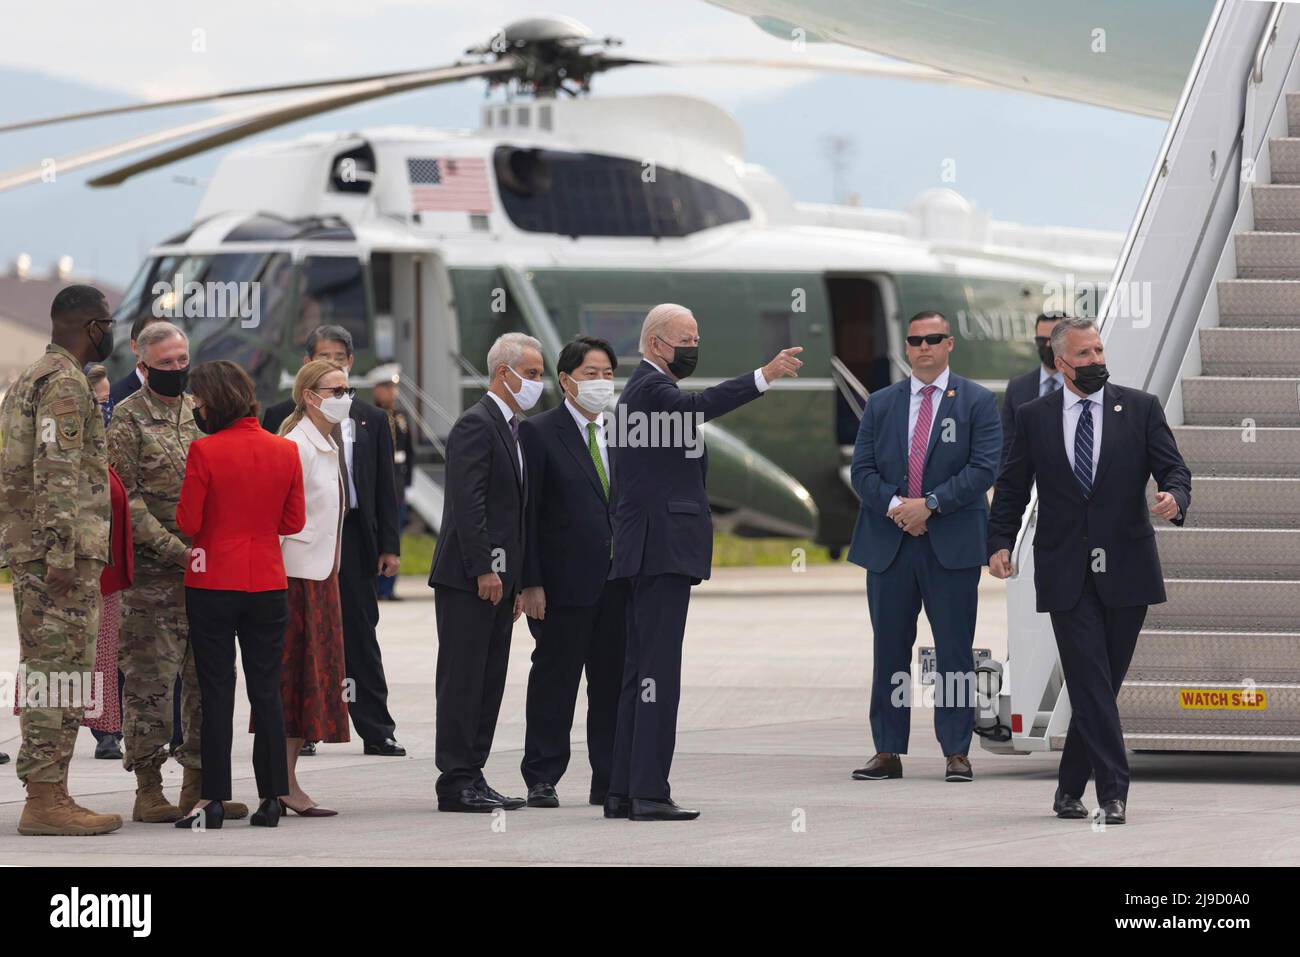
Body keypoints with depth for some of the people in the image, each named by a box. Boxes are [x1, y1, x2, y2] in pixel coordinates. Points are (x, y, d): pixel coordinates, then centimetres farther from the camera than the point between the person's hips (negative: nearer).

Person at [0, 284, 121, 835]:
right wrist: (61, 555, -23)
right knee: (60, 674, -9)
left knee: (45, 676, 11)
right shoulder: (65, 384, -13)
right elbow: (57, 475, -20)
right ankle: (46, 800, -11)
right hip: (61, 553, -10)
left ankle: (47, 796, 14)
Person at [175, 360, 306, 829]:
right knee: (266, 692, 8)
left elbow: (187, 523, -10)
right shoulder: (285, 451, 0)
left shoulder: (205, 451, -13)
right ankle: (271, 797, 6)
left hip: (213, 584, -3)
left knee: (216, 690, 1)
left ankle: (213, 799, 1)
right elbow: (294, 522, 6)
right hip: (268, 582, 3)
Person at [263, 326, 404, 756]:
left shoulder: (371, 421, 10)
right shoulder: (281, 417, 3)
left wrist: (389, 545, 1)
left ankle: (377, 732, 6)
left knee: (360, 635, 4)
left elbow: (385, 488, 9)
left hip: (353, 536, 2)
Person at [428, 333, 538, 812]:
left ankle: (471, 777, 12)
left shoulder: (512, 429, 19)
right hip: (468, 576, -10)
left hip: (496, 578, 10)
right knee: (462, 678, -6)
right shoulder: (477, 424, -12)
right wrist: (484, 570, -22)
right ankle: (456, 781, -4)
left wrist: (518, 582, 18)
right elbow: (467, 502, -19)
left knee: (489, 681, 9)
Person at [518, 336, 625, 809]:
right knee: (554, 681, 1)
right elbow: (526, 513, -8)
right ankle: (542, 780, 7)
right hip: (565, 584, -5)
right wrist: (530, 584, -14)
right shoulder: (539, 433, -4)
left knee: (614, 682, 7)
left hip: (619, 584, 5)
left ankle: (610, 780, 12)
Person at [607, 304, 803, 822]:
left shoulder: (645, 387, 22)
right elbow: (694, 407, -32)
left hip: (650, 552, 11)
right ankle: (649, 792, -14)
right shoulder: (650, 388, -11)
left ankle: (623, 791, 12)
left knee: (639, 671, 11)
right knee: (659, 669, -12)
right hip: (662, 550, -11)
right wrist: (763, 376, -40)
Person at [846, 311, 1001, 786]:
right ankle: (888, 752, 8)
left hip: (952, 545, -3)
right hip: (889, 544, 3)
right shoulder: (881, 404, 13)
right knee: (889, 650, 4)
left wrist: (930, 504, -15)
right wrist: (894, 506, -12)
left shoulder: (978, 402, 4)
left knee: (955, 652, -1)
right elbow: (862, 469, 6)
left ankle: (957, 752, 3)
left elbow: (984, 467, -6)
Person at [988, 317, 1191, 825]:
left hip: (1125, 568, 1)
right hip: (1066, 573, -1)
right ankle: (1112, 792, -9)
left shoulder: (1140, 408, 4)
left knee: (1101, 683, 7)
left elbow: (1174, 469, 0)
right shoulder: (1034, 417, 6)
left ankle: (1070, 786, 21)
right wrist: (999, 543, -3)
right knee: (1091, 683, -8)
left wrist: (1175, 497, -24)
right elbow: (1011, 488, 10)